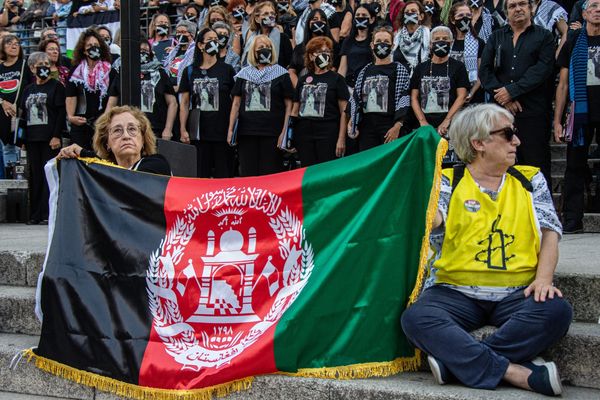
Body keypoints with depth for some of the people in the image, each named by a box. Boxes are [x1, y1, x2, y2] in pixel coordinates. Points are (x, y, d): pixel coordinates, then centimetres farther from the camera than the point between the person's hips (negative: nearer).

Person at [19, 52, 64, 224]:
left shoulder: (56, 86, 0)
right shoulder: (28, 90, 16)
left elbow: (61, 112, -7)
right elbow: (23, 114, 18)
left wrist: (56, 136, -14)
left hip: (50, 139, -5)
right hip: (32, 139, 5)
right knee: (35, 176, 5)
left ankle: (48, 213, -5)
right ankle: (36, 214, 9)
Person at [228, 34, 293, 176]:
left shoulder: (281, 74, 5)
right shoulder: (244, 74, 13)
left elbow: (288, 104, 1)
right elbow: (236, 103, 11)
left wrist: (285, 132, -7)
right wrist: (230, 129, 3)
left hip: (272, 133, -2)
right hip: (246, 132, 3)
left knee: (269, 174, -2)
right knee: (247, 174, 3)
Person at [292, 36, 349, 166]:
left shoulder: (337, 79, 3)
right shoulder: (303, 80, 15)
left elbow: (344, 112, -2)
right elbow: (295, 110, 17)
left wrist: (341, 139, -9)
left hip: (327, 135, -4)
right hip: (304, 135, 4)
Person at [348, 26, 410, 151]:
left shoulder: (399, 70, 4)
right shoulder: (365, 71, 16)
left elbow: (403, 100, -5)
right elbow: (355, 100, 16)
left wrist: (397, 126, -15)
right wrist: (354, 126, 6)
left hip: (389, 126, -4)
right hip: (367, 127, 4)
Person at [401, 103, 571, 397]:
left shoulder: (530, 179, 15)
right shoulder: (448, 181, 7)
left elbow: (549, 231, 7)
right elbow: (434, 221, -11)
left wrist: (544, 277, -11)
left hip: (516, 294, 2)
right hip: (455, 292, -1)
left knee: (556, 311, -31)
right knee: (415, 318, -32)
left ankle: (456, 361, -30)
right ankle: (517, 373, -34)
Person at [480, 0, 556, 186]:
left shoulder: (544, 37, 7)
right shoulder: (496, 37, 15)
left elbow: (542, 70, -6)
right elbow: (484, 70, 6)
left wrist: (512, 91, -13)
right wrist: (503, 97, -8)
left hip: (533, 111, -3)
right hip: (500, 108, 3)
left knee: (536, 163, -3)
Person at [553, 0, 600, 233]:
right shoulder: (573, 43, 8)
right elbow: (563, 85, 9)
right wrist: (557, 120, 3)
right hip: (581, 113, 1)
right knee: (575, 166, 3)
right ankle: (572, 220, 8)